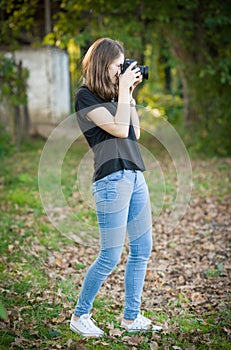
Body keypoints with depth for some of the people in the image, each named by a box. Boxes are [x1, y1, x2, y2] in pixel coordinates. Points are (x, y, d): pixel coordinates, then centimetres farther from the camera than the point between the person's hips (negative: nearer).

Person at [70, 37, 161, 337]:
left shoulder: (111, 95, 17)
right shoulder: (85, 96, -7)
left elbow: (135, 133, 17)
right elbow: (119, 129, -16)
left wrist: (129, 94, 13)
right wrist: (124, 91, -8)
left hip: (135, 176, 9)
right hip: (112, 180, -8)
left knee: (142, 250, 10)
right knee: (110, 257, -4)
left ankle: (132, 317, 21)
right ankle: (79, 316, 13)